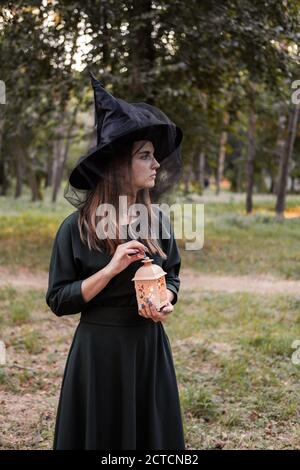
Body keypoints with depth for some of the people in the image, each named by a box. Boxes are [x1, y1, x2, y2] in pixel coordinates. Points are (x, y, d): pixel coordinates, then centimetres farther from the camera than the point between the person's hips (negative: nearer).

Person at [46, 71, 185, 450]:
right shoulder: (76, 228, -12)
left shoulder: (158, 221, 0)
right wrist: (111, 269, -21)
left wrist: (166, 301, -10)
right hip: (99, 351, -4)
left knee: (152, 433, 13)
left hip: (150, 347, 4)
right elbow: (58, 299, -11)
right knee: (103, 435, 10)